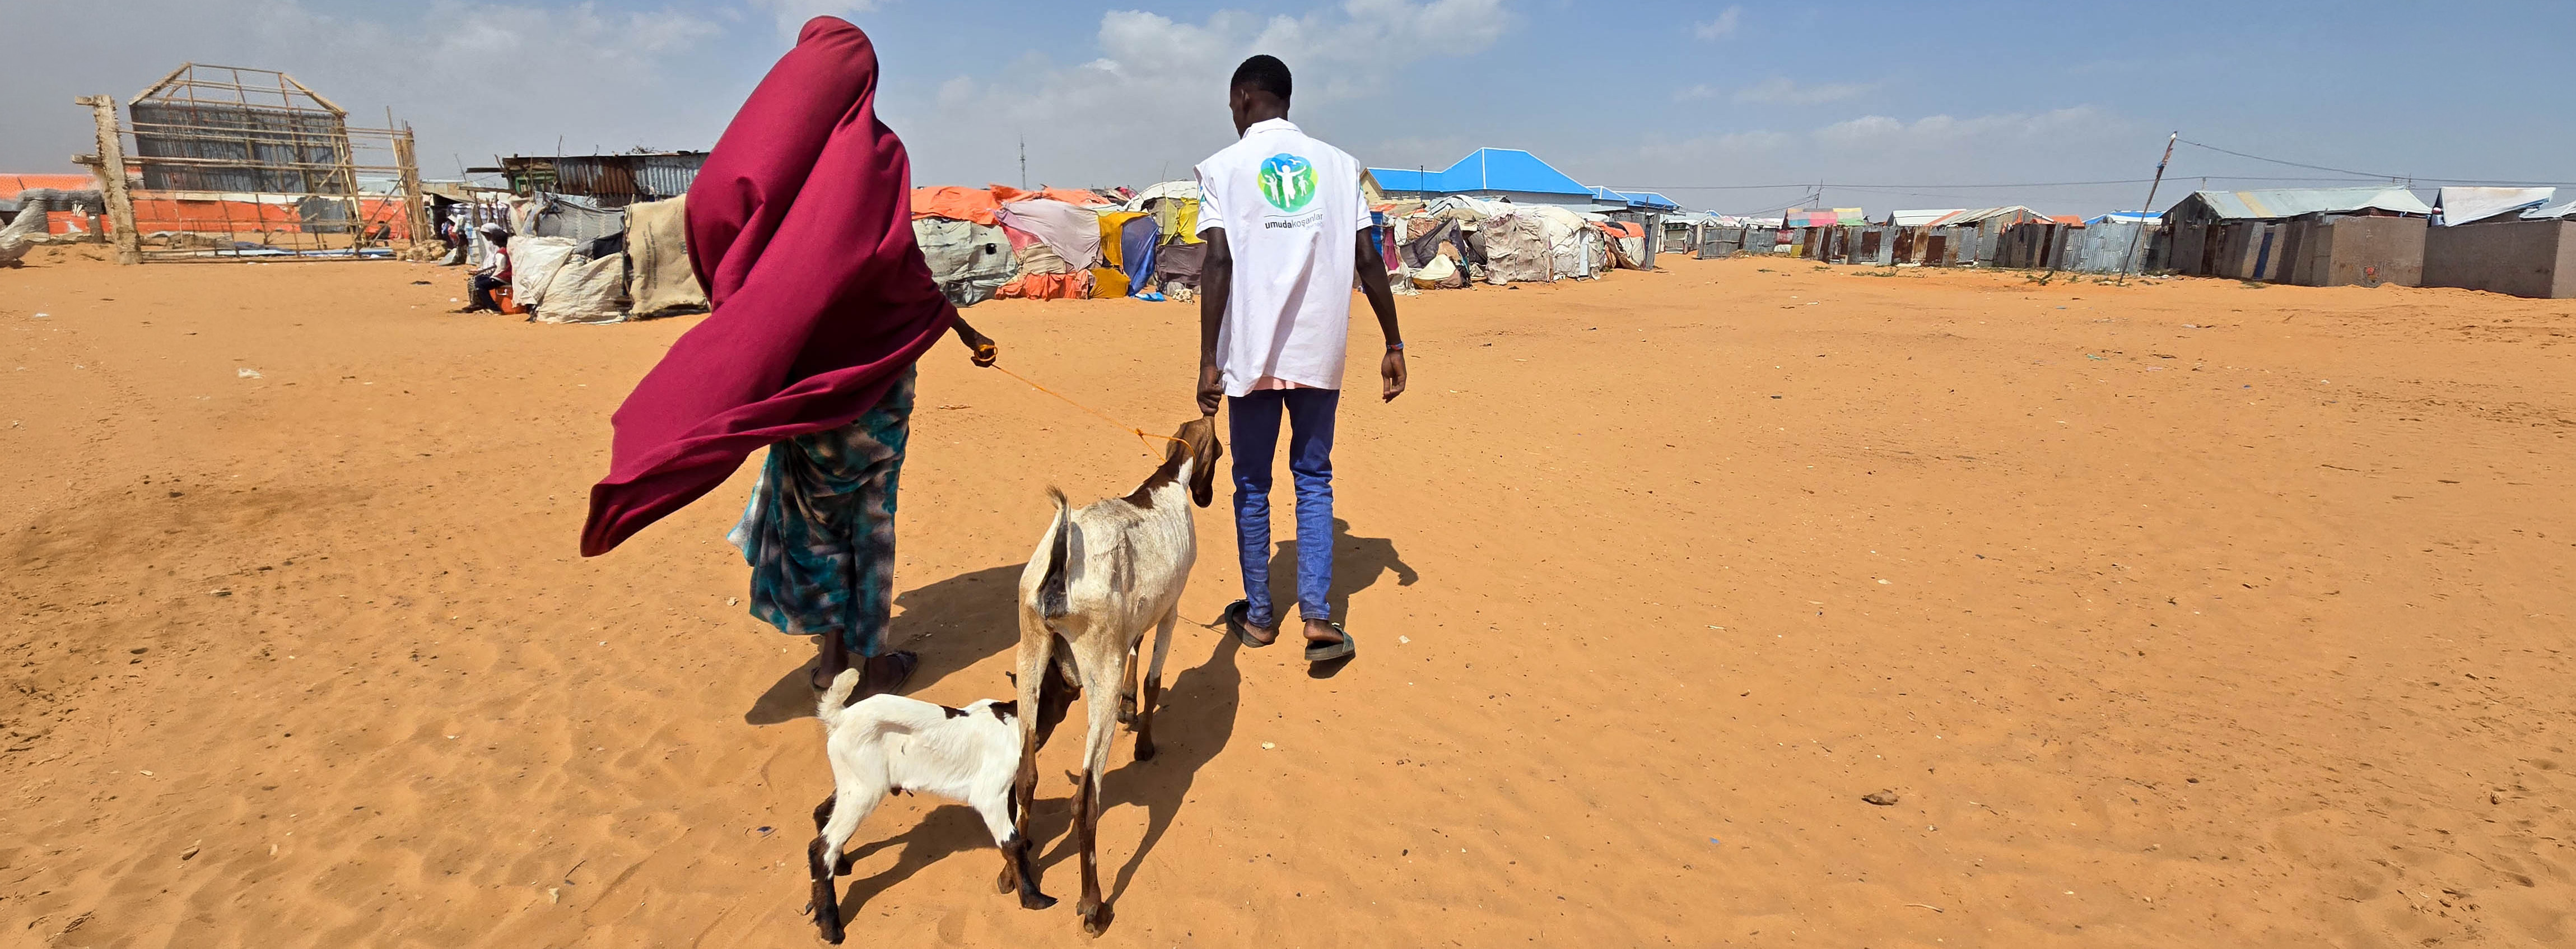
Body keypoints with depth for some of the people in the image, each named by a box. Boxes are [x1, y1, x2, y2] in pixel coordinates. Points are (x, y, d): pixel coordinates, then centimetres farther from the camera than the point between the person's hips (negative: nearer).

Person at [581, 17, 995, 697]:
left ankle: (831, 652, 24)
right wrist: (963, 330, -4)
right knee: (867, 505, 7)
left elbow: (711, 201, -8)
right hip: (869, 363, -3)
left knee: (812, 501, 16)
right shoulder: (877, 150, -10)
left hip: (798, 359, 4)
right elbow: (902, 265, -15)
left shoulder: (779, 148, 2)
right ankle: (870, 659, 17)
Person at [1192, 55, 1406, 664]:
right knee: (1314, 478, 12)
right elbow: (1369, 261, 2)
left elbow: (1219, 263, -11)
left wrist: (1209, 360, -11)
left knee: (1252, 484, 11)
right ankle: (1318, 615, 2)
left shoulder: (1223, 167, 0)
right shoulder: (1339, 164, 8)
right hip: (1320, 352, 2)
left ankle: (1258, 616, 22)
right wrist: (1394, 346, 7)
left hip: (1251, 354, -2)